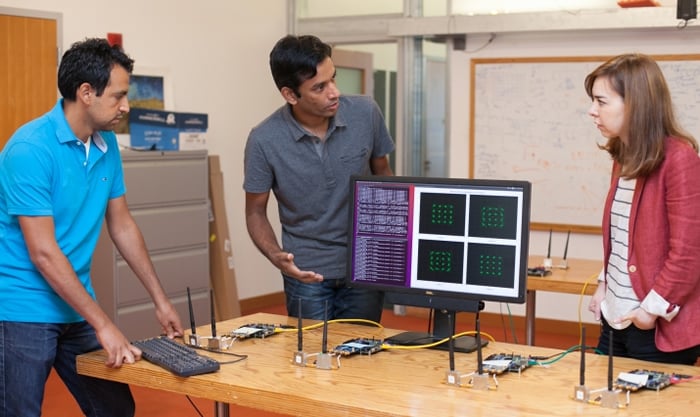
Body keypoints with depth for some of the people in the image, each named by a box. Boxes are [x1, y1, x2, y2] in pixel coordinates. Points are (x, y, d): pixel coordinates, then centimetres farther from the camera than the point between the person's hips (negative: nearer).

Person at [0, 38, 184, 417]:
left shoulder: (107, 145, 3)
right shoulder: (30, 149, -19)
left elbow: (122, 226, 13)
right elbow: (43, 252, -21)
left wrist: (160, 299, 14)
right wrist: (103, 324, -20)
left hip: (76, 310, 7)